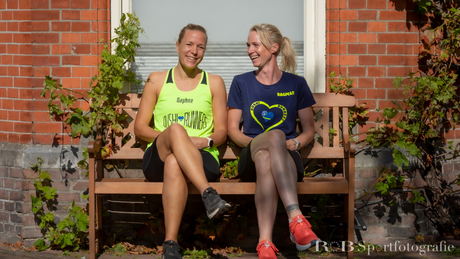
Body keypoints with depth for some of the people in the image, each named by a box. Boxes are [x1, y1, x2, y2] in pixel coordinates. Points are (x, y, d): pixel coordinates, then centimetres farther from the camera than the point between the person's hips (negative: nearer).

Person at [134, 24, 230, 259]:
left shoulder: (214, 83, 18)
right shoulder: (157, 81, 17)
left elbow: (222, 131, 13)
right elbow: (139, 127, 12)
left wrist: (205, 141, -11)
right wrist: (165, 136, -9)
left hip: (202, 159, 0)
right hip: (157, 158, 0)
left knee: (174, 164, -40)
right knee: (176, 129, -38)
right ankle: (209, 195, -53)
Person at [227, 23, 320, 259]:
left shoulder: (296, 84, 13)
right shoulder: (241, 83, 15)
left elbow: (309, 130, 15)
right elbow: (232, 129, 13)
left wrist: (294, 143, -8)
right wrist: (253, 141, -8)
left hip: (288, 159, 0)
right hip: (250, 159, 0)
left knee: (265, 158, -41)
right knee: (275, 135, -39)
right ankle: (296, 218, -54)